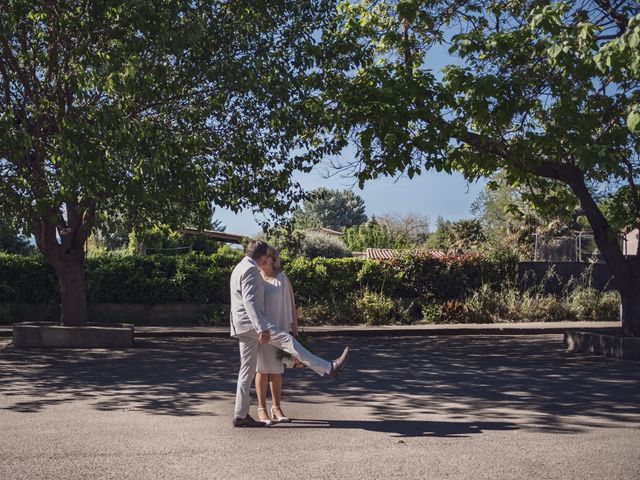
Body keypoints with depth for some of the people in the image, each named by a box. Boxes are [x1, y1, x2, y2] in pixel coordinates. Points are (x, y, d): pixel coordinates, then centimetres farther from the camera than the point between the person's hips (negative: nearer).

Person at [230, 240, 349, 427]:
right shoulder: (250, 269, -11)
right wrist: (262, 328, -30)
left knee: (247, 370, 8)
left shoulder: (240, 268, 23)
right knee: (287, 341, -15)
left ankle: (241, 415, 9)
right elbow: (249, 301, -23)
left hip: (244, 327, 11)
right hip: (251, 321, -11)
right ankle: (329, 368, -19)